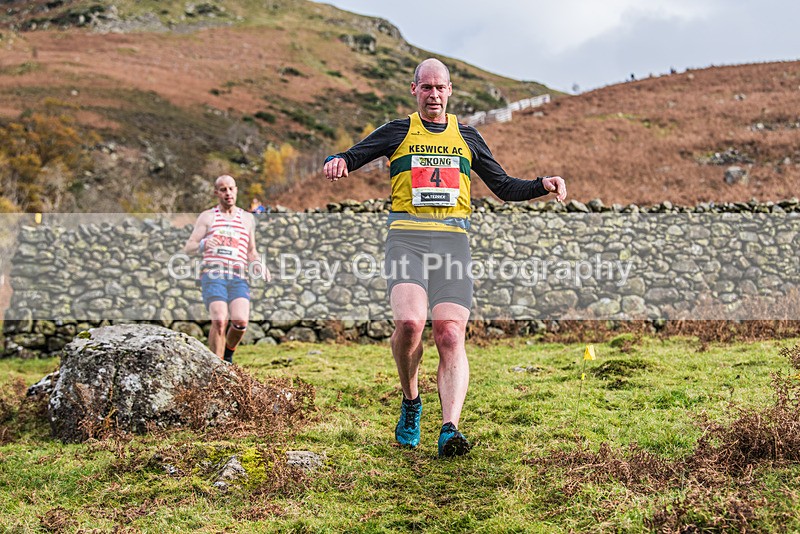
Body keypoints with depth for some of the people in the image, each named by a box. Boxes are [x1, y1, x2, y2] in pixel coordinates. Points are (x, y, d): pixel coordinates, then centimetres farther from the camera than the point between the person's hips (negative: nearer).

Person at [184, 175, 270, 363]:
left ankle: (228, 354, 10)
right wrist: (202, 245, -17)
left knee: (240, 321, -21)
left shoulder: (247, 218, 20)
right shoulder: (207, 217, 13)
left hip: (238, 278, 2)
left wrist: (259, 266, 2)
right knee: (219, 320, -24)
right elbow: (188, 249, 7)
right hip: (213, 276, -1)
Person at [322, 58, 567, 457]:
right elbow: (350, 158, 11)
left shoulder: (466, 137, 22)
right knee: (409, 322, -24)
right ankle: (410, 403, 2)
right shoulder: (398, 132, 17)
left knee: (451, 335, -14)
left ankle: (449, 429, -20)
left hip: (453, 238, 2)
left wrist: (542, 185, 8)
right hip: (407, 236, -2)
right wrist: (337, 162, -14)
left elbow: (504, 187, 25)